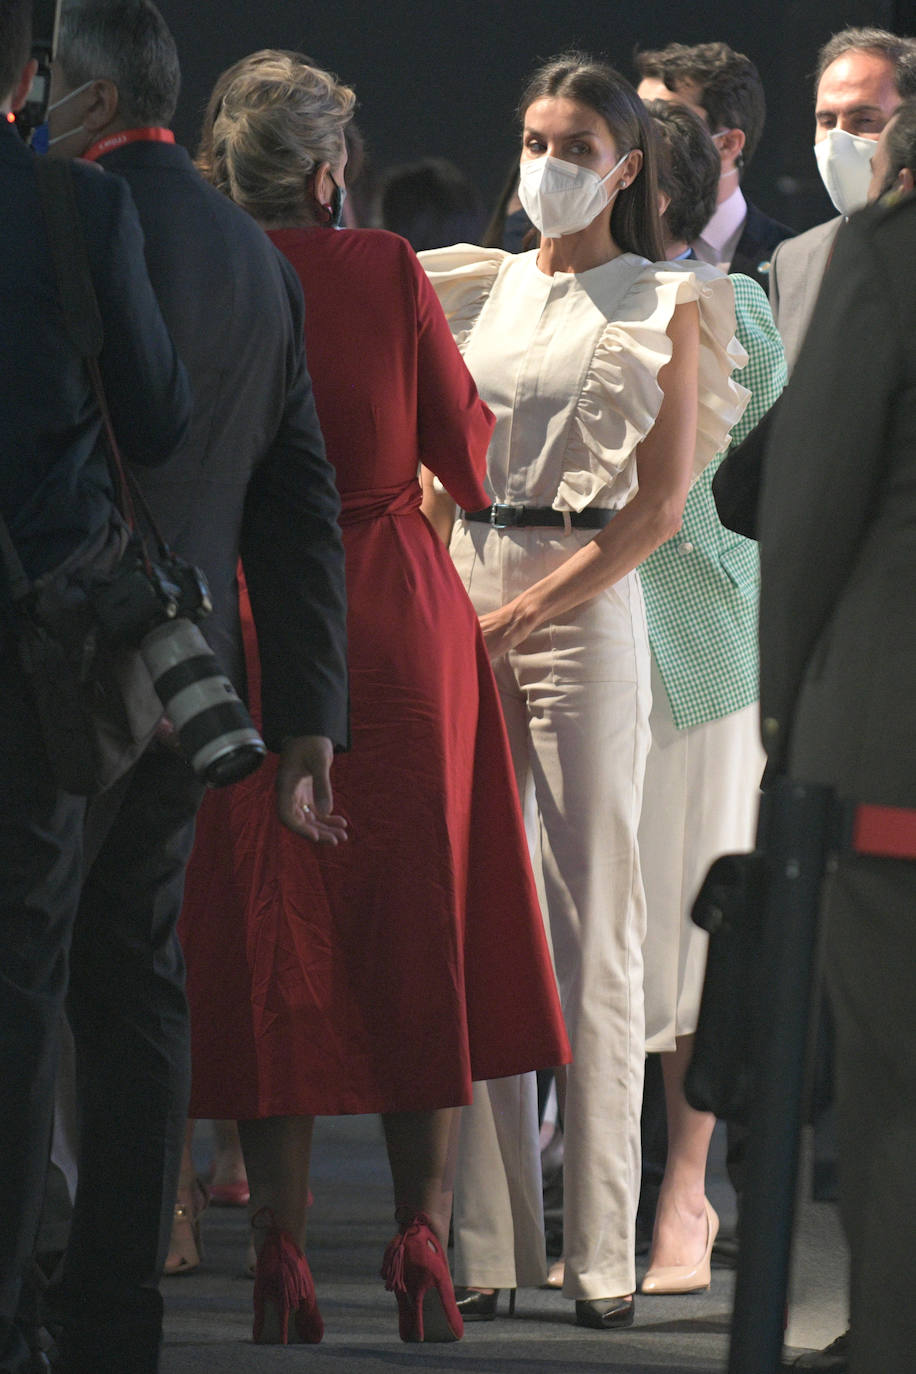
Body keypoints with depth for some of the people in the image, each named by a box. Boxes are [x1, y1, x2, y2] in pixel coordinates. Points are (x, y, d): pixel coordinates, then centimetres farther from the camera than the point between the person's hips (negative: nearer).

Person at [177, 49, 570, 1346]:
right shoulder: (389, 271, -5)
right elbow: (467, 452, 1)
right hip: (402, 623, 0)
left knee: (268, 945, 6)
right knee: (418, 931, 9)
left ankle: (282, 1253, 3)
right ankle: (423, 1233, 1)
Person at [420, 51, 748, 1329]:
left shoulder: (665, 305, 3)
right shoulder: (481, 287, 14)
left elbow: (661, 505, -4)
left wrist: (522, 612, -11)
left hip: (587, 611, -4)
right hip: (464, 611, 4)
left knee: (592, 928, -5)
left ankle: (601, 1247, -3)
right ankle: (484, 1236, 4)